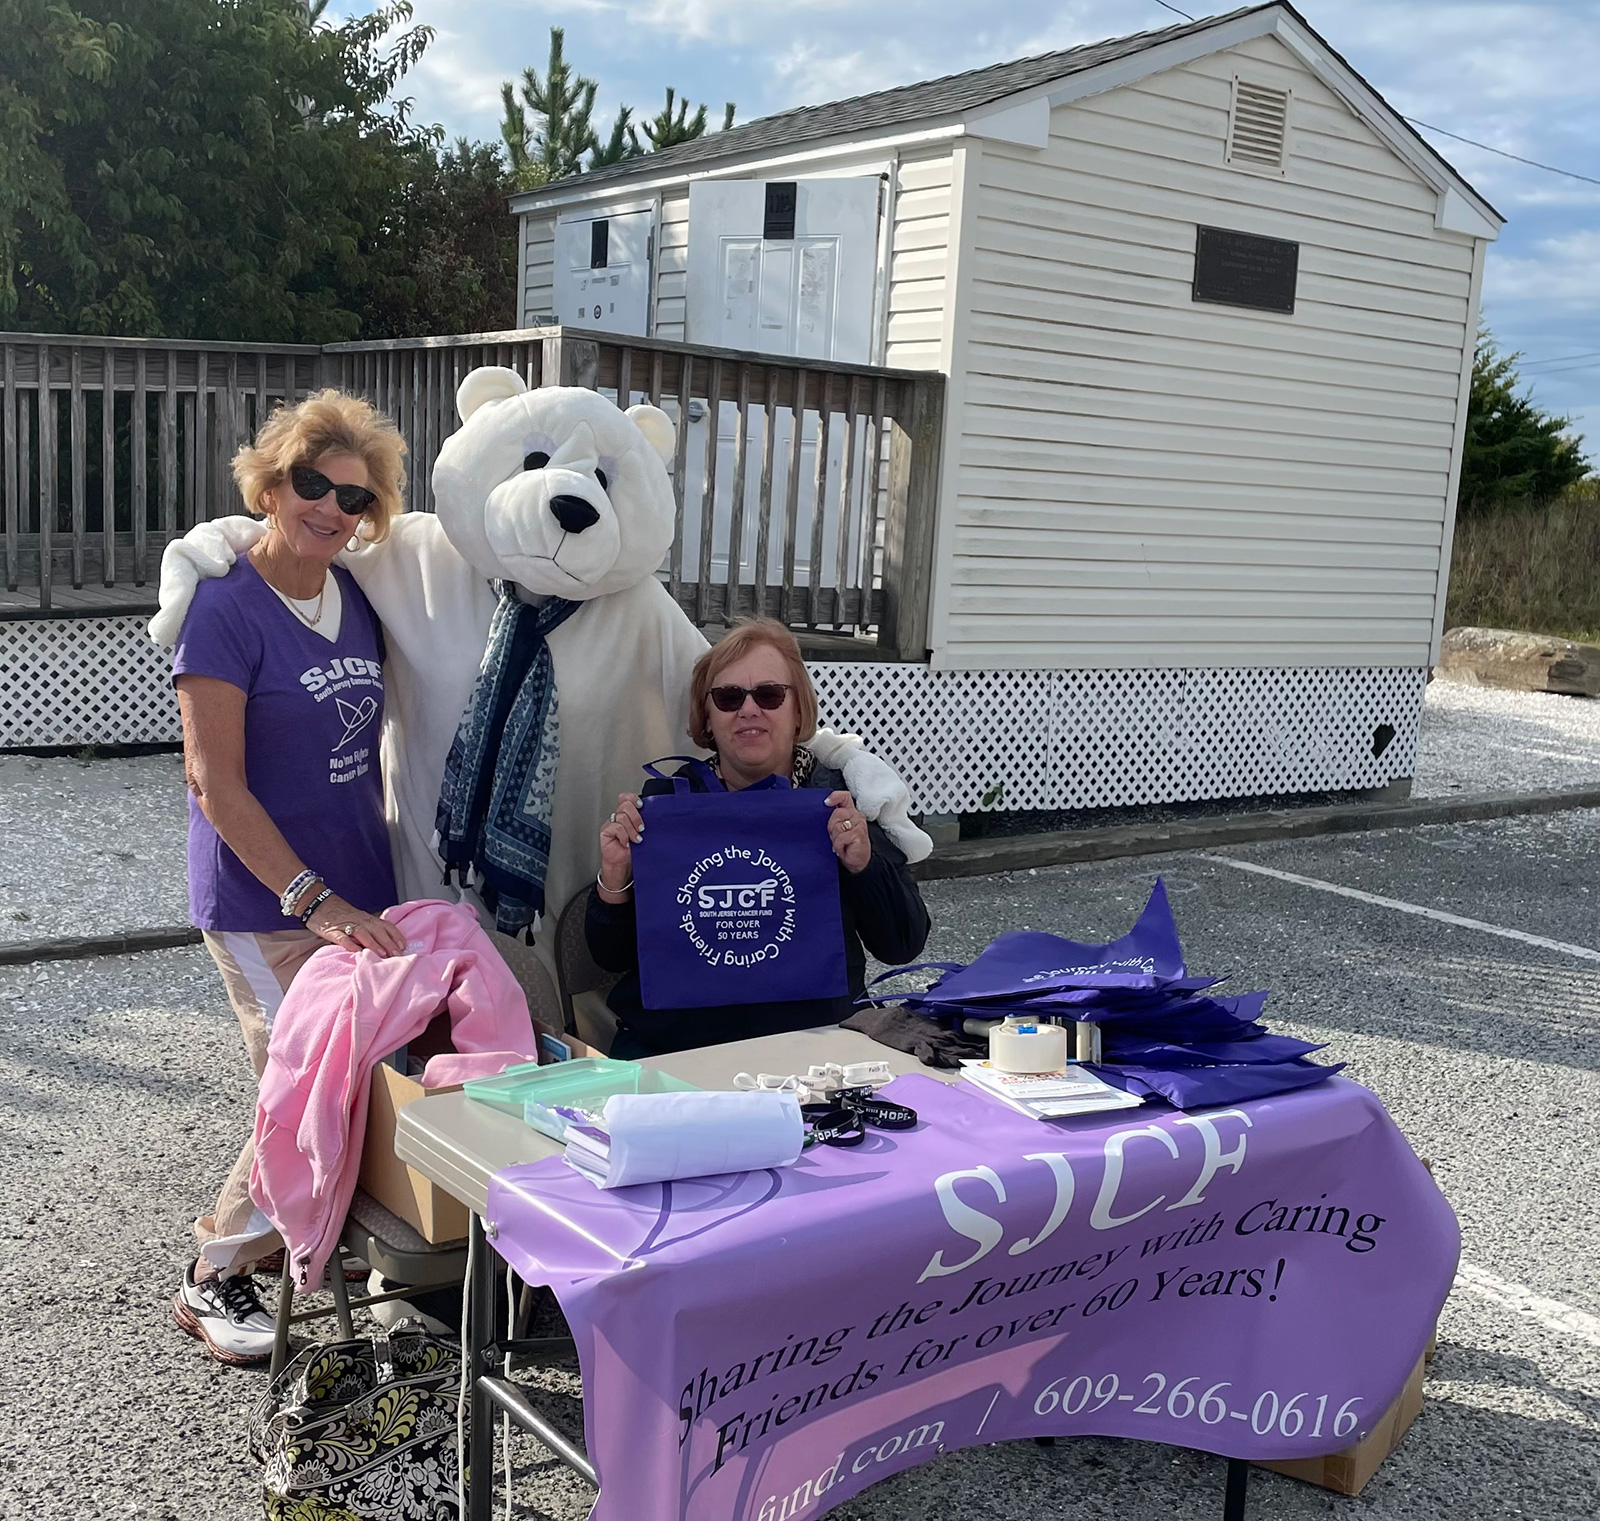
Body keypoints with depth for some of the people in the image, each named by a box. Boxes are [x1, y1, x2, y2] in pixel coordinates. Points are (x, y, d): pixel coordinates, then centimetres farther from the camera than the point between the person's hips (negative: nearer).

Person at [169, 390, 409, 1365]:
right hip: (265, 905, -6)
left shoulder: (356, 598, 7)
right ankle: (213, 1280, 14)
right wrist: (315, 899, -23)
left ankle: (296, 1231, 30)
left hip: (357, 890, 6)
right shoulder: (227, 608, -13)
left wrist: (378, 877, 15)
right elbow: (214, 782, -17)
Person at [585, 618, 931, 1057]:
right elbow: (610, 957, 6)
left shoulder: (842, 800, 3)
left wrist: (864, 865, -14)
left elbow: (904, 947, 0)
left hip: (808, 1045, 1)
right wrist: (615, 879, -12)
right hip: (662, 1048, 0)